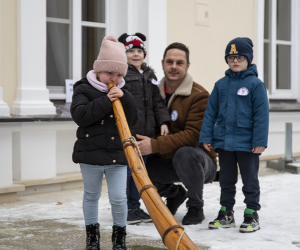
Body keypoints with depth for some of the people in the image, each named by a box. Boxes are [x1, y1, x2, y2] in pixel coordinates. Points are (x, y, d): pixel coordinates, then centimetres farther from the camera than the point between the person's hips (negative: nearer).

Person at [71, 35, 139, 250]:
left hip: (117, 153, 2)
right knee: (92, 196, 12)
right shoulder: (84, 89, -4)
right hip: (91, 153, -2)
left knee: (118, 198, -2)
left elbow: (133, 120, 2)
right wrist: (105, 101, -23)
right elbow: (80, 116, -18)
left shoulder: (122, 92, 9)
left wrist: (125, 99, -14)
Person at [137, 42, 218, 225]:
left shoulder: (199, 95, -16)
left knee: (185, 153, -39)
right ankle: (175, 194, 12)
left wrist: (155, 145, -34)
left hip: (199, 160, -5)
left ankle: (196, 207, -12)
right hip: (166, 161, 6)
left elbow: (193, 136, -25)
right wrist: (142, 144, -13)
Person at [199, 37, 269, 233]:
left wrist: (260, 141, -14)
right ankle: (226, 213, 24)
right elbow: (211, 112, 8)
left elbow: (261, 114, -10)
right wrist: (206, 137, 3)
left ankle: (252, 215, 15)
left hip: (247, 143, -4)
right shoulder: (221, 84, 6)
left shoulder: (256, 84, -7)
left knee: (250, 180, 6)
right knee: (226, 179, 14)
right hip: (224, 141, 5)